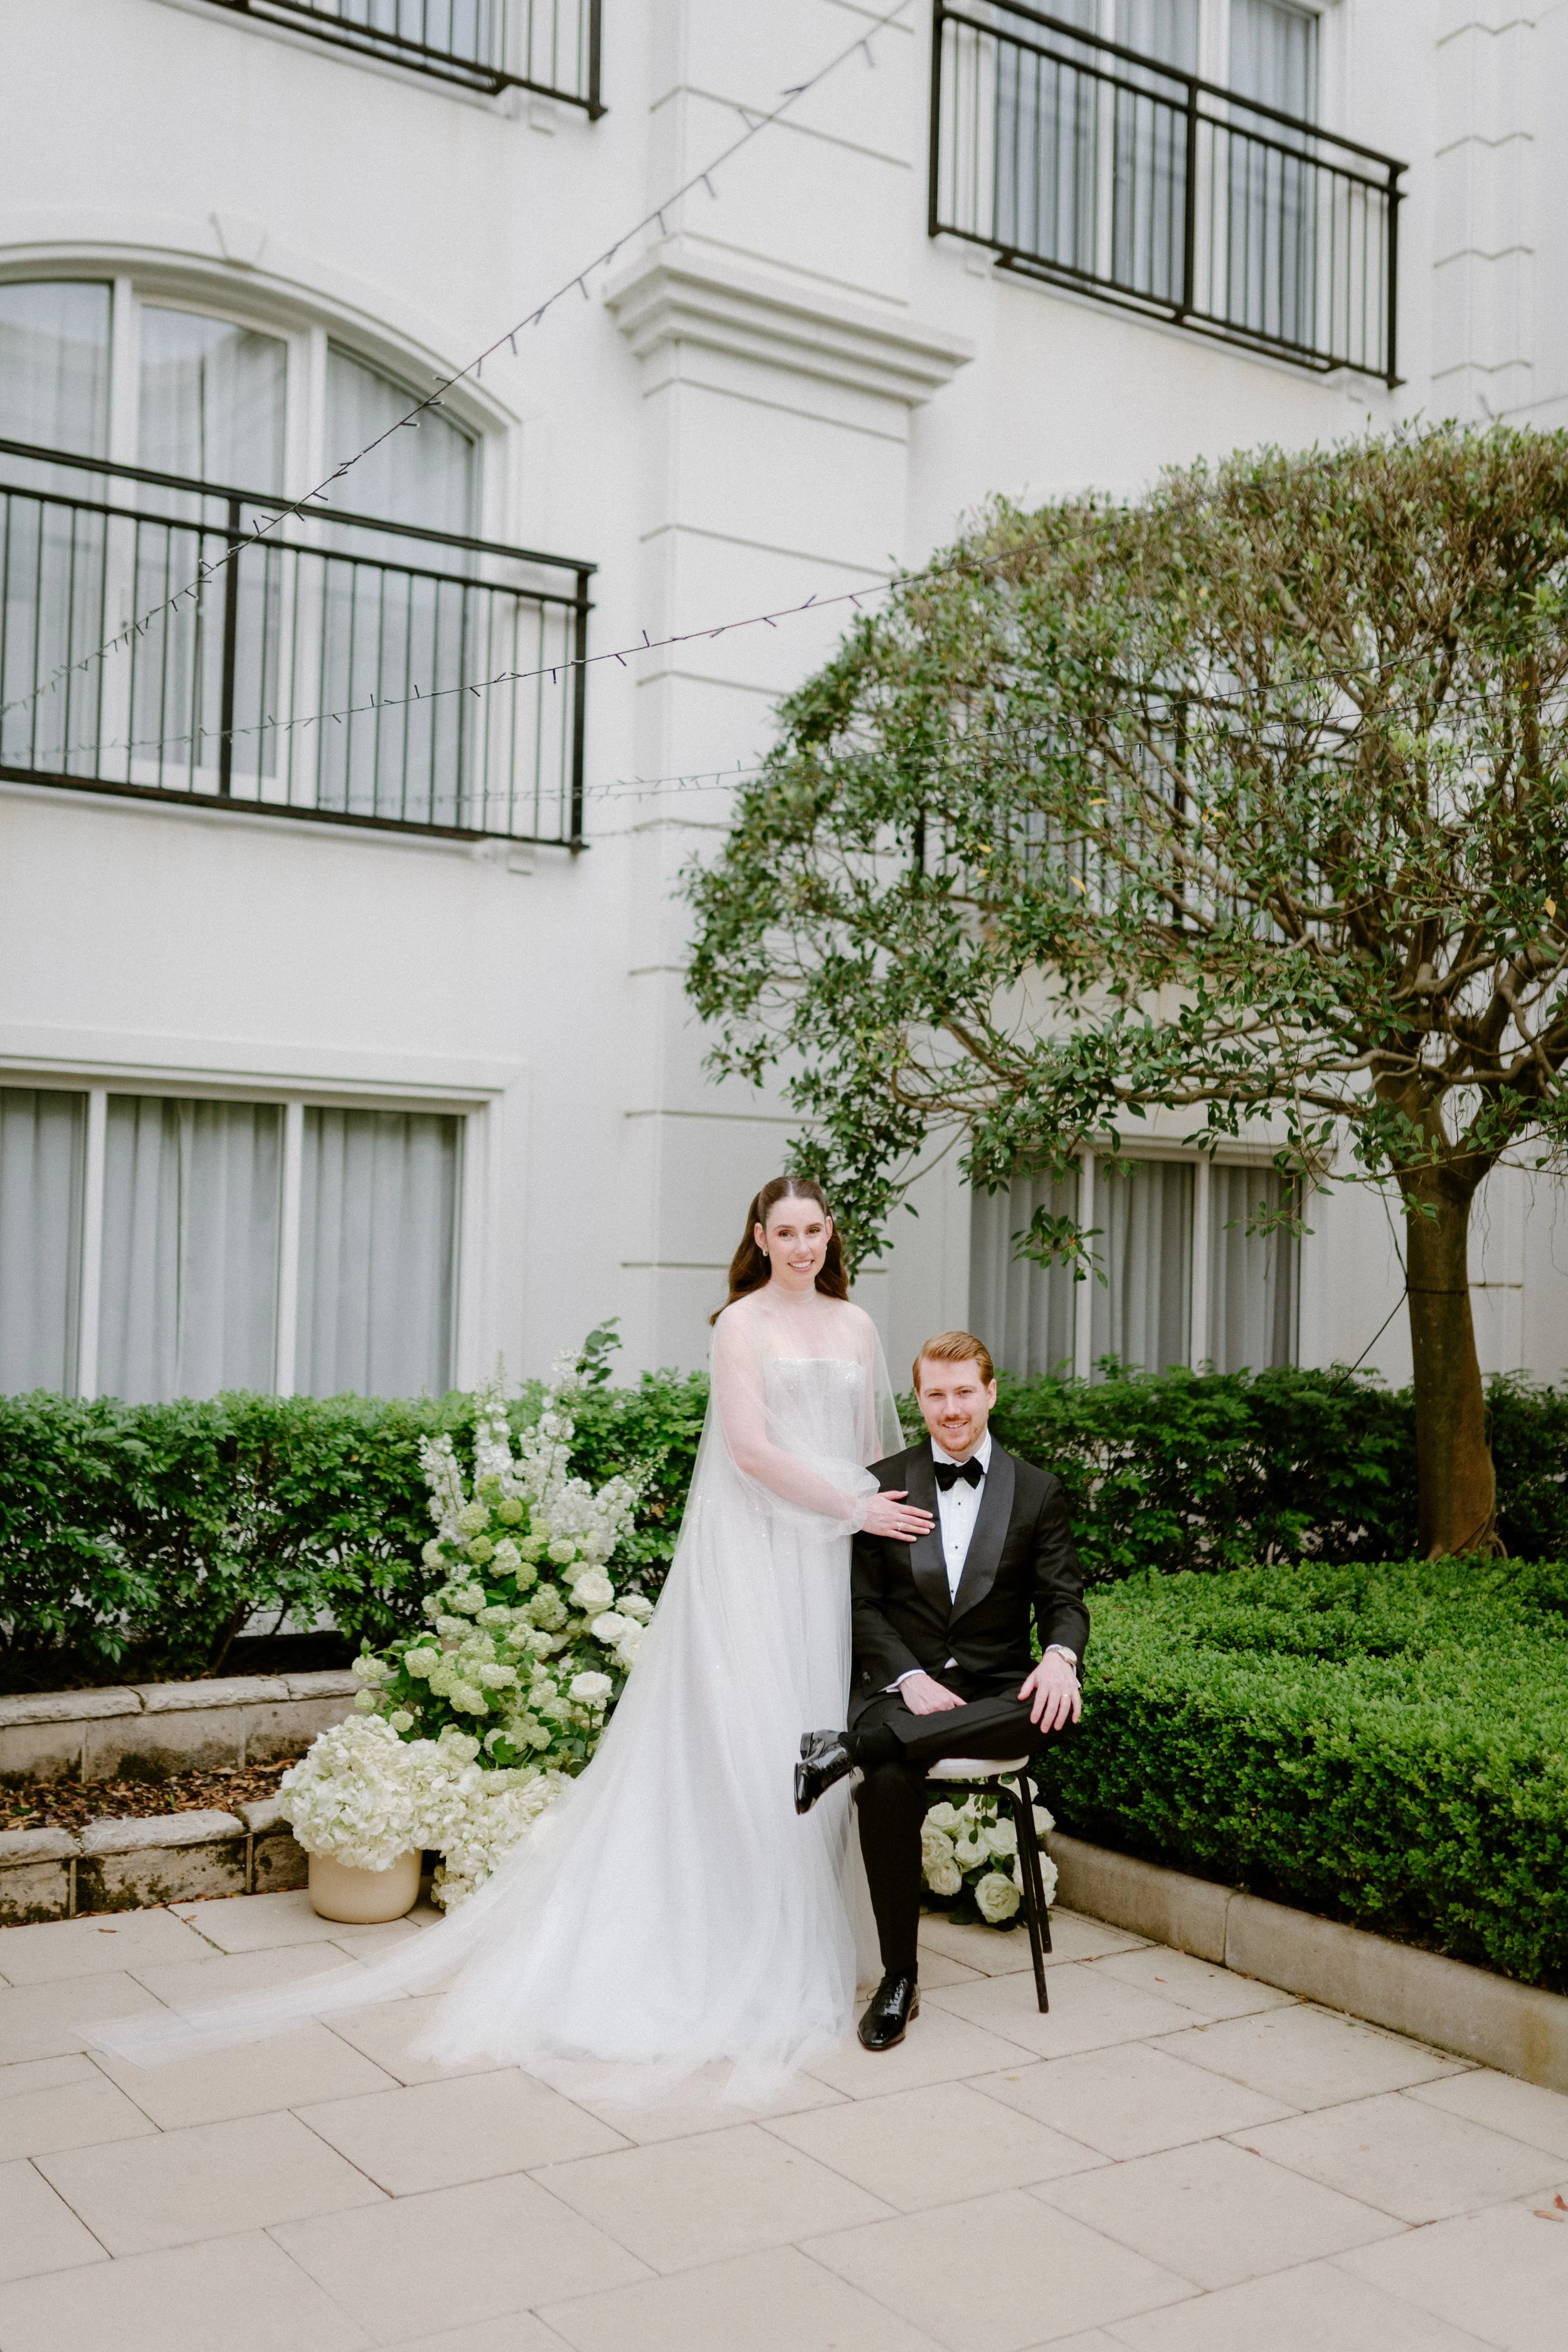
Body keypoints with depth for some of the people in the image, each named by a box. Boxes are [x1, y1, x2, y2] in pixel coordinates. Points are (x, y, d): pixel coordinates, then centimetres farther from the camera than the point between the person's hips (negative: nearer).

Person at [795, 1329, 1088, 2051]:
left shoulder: (1037, 1491, 9)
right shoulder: (881, 1486, 7)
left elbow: (1063, 1599, 5)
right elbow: (863, 1604, 4)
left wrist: (1060, 1656, -19)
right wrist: (910, 1678, -15)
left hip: (996, 1691, 1)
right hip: (902, 1685, -1)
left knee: (1057, 1709, -35)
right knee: (889, 1784, -33)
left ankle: (848, 1746, -31)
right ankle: (899, 1976, -14)